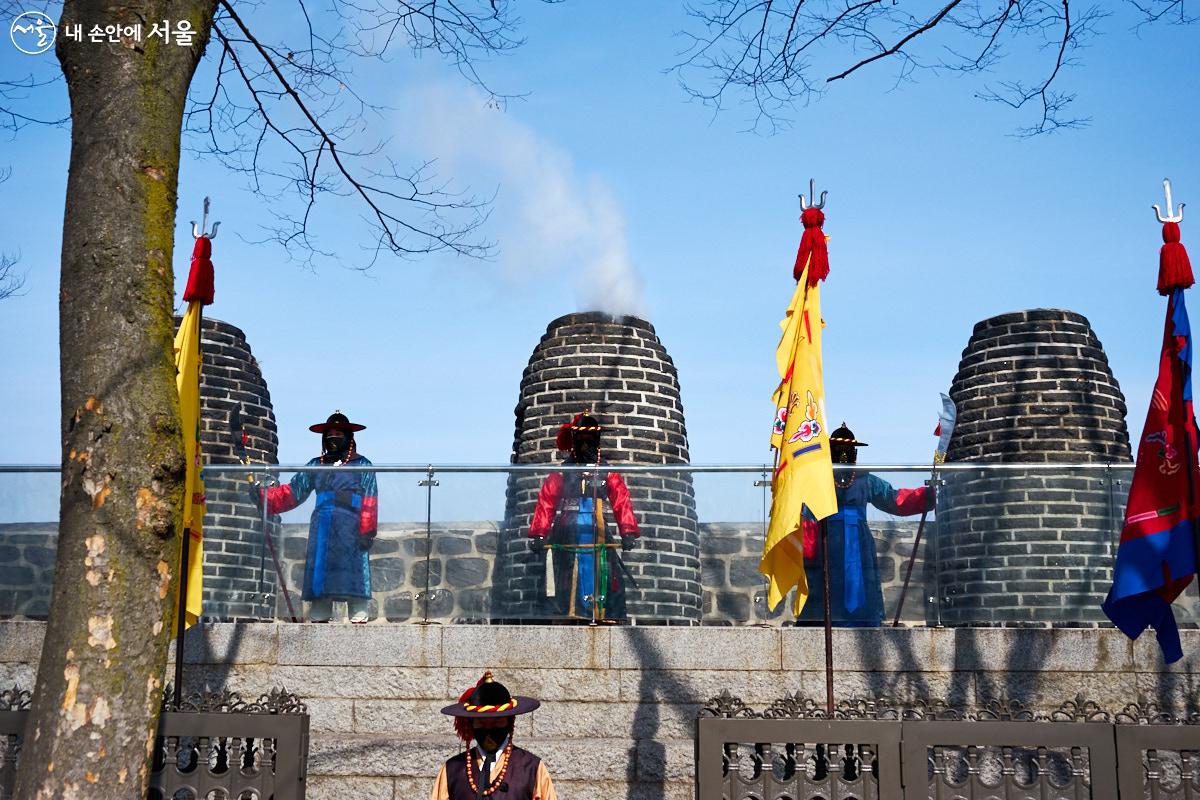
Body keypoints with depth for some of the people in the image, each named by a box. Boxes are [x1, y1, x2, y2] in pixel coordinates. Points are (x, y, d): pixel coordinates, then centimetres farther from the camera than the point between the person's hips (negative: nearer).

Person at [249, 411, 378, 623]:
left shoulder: (362, 465, 8)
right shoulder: (316, 466, 19)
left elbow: (369, 502, 0)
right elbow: (291, 493, 16)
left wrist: (367, 532, -9)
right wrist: (261, 496, 4)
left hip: (350, 530, -4)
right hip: (321, 530, 4)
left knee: (353, 575, -10)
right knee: (318, 576, 1)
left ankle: (359, 620, -10)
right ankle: (318, 620, 5)